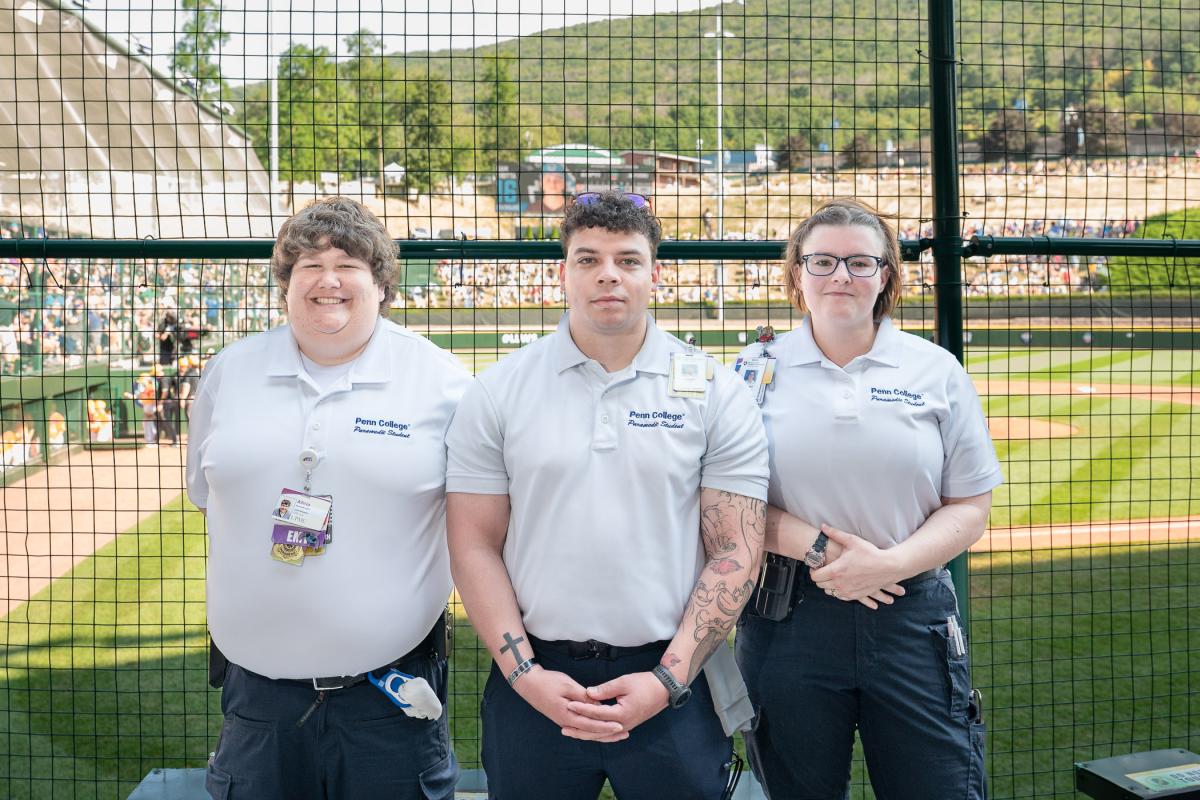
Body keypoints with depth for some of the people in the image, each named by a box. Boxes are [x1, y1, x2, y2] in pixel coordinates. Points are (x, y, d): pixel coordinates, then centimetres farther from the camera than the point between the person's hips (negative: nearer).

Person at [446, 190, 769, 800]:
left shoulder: (715, 393, 0)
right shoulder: (499, 393, 2)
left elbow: (735, 550, -2)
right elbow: (474, 545, 1)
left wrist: (669, 679, -10)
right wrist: (523, 673, -8)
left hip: (672, 682, 0)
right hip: (534, 684, 1)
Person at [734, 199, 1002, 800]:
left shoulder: (935, 371, 4)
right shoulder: (758, 368, 3)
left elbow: (969, 507, 3)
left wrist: (889, 564, -13)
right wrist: (816, 549, -14)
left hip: (911, 616, 0)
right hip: (787, 621, 0)